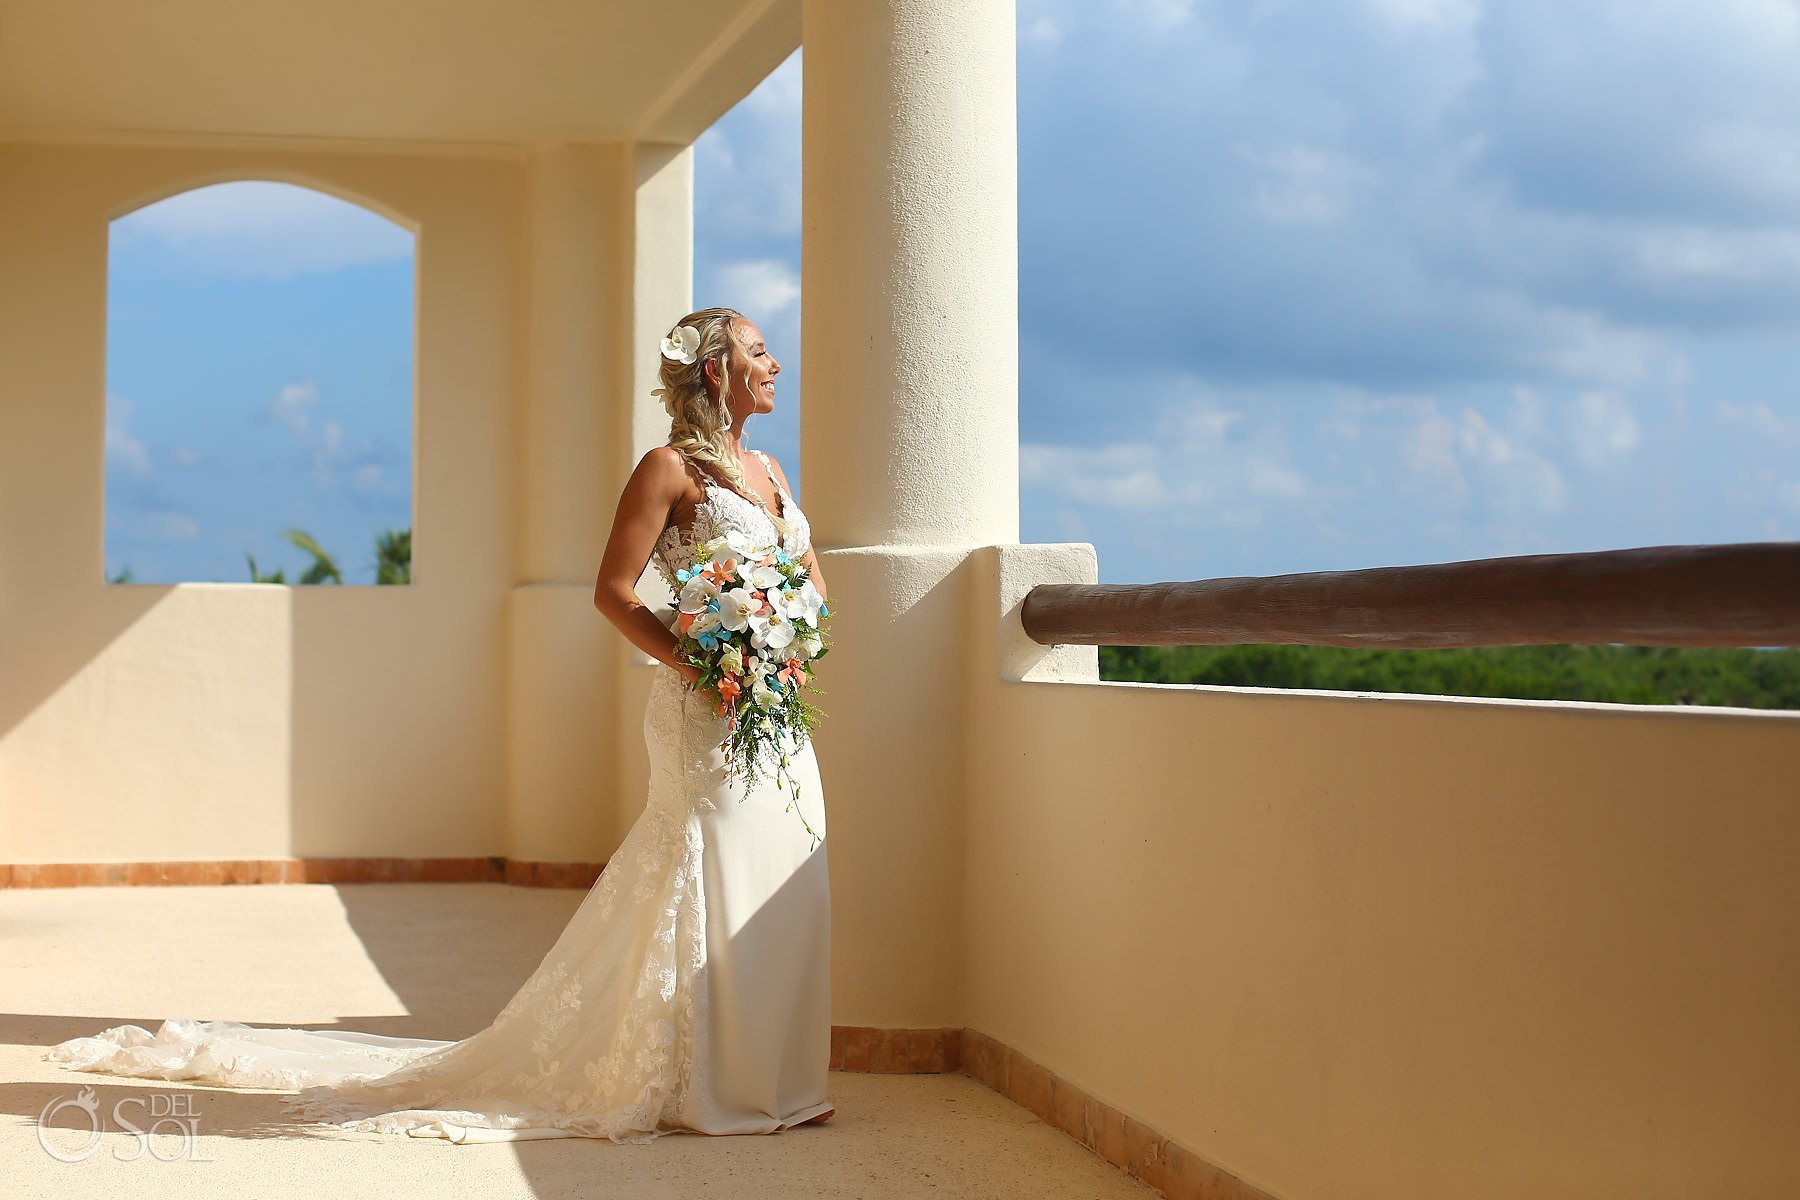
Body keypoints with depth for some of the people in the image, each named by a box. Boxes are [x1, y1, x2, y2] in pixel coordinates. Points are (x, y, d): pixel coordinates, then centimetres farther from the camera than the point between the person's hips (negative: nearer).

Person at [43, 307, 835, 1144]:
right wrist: (700, 668, -19)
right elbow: (613, 591, -12)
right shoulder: (671, 469, -7)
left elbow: (811, 581, 19)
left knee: (777, 884, 7)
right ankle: (712, 1085, 4)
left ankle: (766, 1078, 16)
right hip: (708, 719, -7)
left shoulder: (766, 470, 16)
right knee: (713, 885, -5)